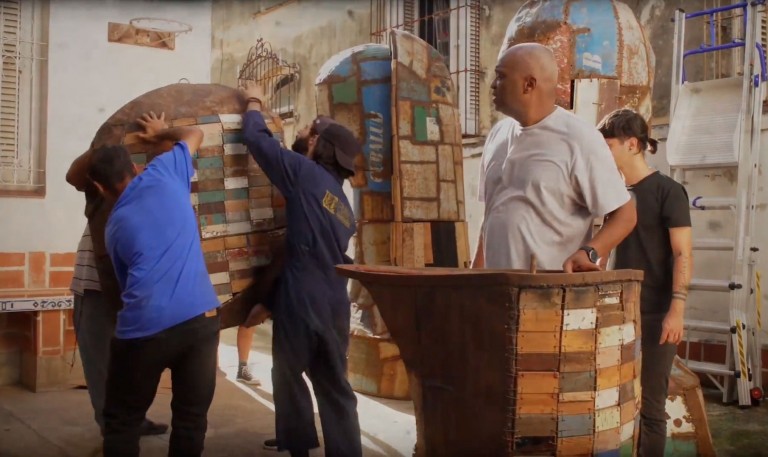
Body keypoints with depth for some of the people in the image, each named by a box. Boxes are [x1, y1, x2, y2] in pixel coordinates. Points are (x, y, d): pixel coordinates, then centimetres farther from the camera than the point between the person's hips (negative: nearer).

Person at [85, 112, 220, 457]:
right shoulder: (162, 175, 11)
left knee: (121, 422, 17)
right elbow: (194, 134, 28)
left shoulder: (113, 227, 16)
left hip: (143, 327, 0)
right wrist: (160, 134, 45)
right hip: (200, 318, 0)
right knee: (191, 419, 11)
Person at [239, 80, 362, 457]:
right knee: (335, 387, 11)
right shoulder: (345, 210, 18)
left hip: (301, 304, -6)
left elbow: (257, 140, -1)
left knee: (289, 377, 13)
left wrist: (254, 103, 20)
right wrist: (270, 303, 28)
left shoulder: (306, 175, -3)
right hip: (334, 306, 6)